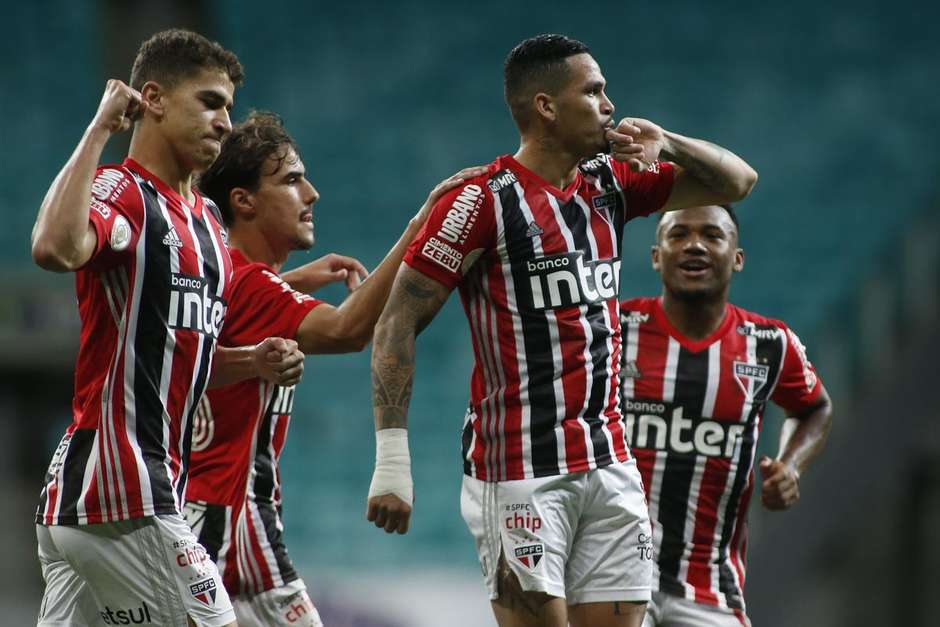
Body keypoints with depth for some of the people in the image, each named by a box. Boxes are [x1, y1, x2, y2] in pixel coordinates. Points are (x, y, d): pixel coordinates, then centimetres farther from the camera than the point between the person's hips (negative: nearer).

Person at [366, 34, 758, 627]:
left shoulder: (611, 184, 10)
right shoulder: (484, 202, -10)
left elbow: (737, 181, 21)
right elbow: (398, 322, -11)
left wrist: (669, 145, 0)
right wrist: (392, 462, -18)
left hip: (608, 462, 7)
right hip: (520, 471, -7)